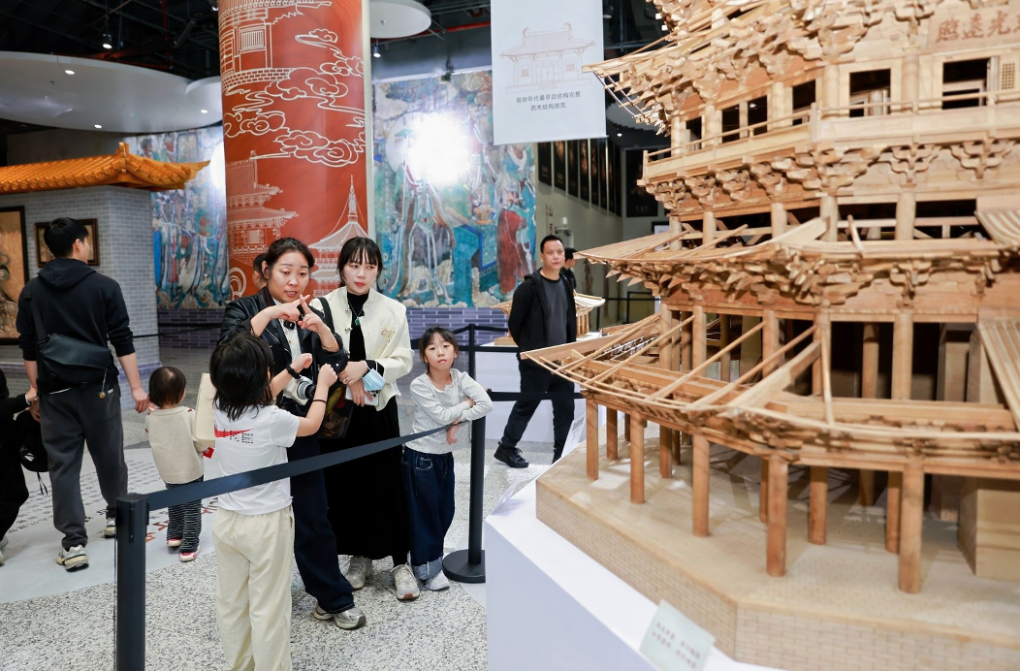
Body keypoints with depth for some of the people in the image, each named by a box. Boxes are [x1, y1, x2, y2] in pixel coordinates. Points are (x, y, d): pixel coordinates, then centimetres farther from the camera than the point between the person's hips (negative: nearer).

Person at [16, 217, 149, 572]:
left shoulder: (31, 292, 4)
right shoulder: (104, 286, -6)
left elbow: (28, 350, 6)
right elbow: (123, 342, -8)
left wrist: (36, 391, 13)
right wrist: (136, 387, -5)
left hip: (55, 392, 2)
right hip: (98, 387, -2)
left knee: (63, 465, 5)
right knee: (109, 456, 15)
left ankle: (74, 543, 4)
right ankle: (117, 517, 31)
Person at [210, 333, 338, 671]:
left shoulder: (219, 410, -5)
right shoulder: (272, 420, -22)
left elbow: (257, 400, 16)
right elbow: (311, 424, -2)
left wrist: (293, 369, 24)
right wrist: (322, 384, 12)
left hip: (227, 520, 7)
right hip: (267, 524, -6)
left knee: (231, 604, 18)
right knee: (268, 608, 5)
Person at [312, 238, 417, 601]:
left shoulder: (393, 310, -1)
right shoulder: (323, 306, -4)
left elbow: (403, 361, -2)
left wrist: (366, 367, -17)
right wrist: (349, 377, -15)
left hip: (380, 408, 0)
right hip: (337, 408, 0)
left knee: (387, 485, 2)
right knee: (345, 484, 8)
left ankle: (401, 562, 15)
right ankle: (359, 556, 27)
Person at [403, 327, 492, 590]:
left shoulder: (460, 378, -7)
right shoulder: (419, 385, -18)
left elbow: (486, 404, -19)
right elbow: (442, 415, -23)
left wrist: (458, 420, -24)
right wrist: (468, 402, -12)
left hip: (446, 455, 5)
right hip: (421, 456, -5)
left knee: (445, 511, 14)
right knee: (425, 512, 5)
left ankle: (430, 554, 34)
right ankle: (428, 568, 19)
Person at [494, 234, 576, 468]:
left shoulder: (565, 286, 9)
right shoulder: (529, 287, -14)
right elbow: (515, 324, -10)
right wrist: (529, 349, 0)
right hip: (536, 362, -6)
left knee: (565, 408, 8)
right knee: (526, 406, 6)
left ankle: (562, 454, 21)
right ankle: (506, 448, 23)